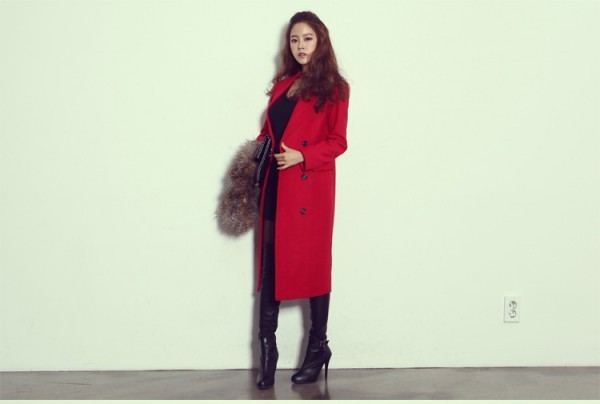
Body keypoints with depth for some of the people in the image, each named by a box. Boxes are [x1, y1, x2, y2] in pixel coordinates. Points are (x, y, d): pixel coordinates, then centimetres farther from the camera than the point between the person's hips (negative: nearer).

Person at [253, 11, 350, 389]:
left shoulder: (333, 88, 0)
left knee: (312, 264, 1)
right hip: (275, 185, 5)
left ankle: (318, 347, 14)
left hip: (310, 187, -5)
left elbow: (338, 142, -5)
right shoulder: (282, 84, 17)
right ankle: (267, 347, 4)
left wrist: (302, 155, -18)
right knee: (271, 264, 1)